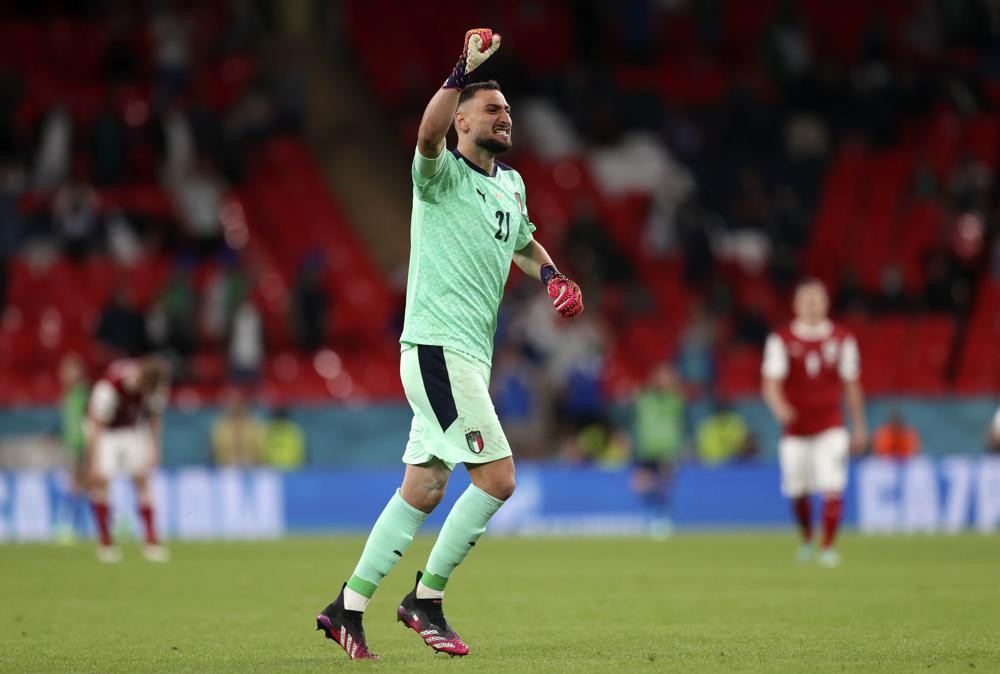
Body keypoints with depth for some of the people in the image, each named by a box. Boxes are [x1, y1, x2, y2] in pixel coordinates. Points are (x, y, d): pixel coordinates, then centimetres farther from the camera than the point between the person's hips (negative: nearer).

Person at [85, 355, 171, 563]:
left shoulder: (156, 387, -23)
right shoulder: (109, 386, -37)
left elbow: (154, 417, -2)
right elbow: (95, 425, -27)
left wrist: (154, 450, -1)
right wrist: (94, 464, -26)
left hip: (135, 428, 3)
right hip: (105, 431, -3)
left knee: (142, 478, -8)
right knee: (100, 480, -16)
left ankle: (152, 542, -7)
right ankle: (106, 544, -8)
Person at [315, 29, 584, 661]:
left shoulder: (511, 184, 17)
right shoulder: (444, 174, -6)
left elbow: (524, 242, 36)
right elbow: (428, 136, -30)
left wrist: (550, 274, 17)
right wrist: (463, 73, -41)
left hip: (469, 356, 8)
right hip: (437, 347, -8)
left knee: (423, 490, 10)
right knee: (498, 476, -14)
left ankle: (349, 605, 17)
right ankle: (427, 597, -3)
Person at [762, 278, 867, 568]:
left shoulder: (842, 339, 3)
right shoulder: (781, 340, -3)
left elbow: (851, 385, 9)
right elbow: (771, 384, -11)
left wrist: (859, 427, 10)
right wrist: (779, 407, -33)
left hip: (830, 427, 0)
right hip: (794, 429, 0)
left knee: (833, 488, -14)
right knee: (797, 492, 7)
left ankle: (827, 546, -3)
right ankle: (807, 540, 32)